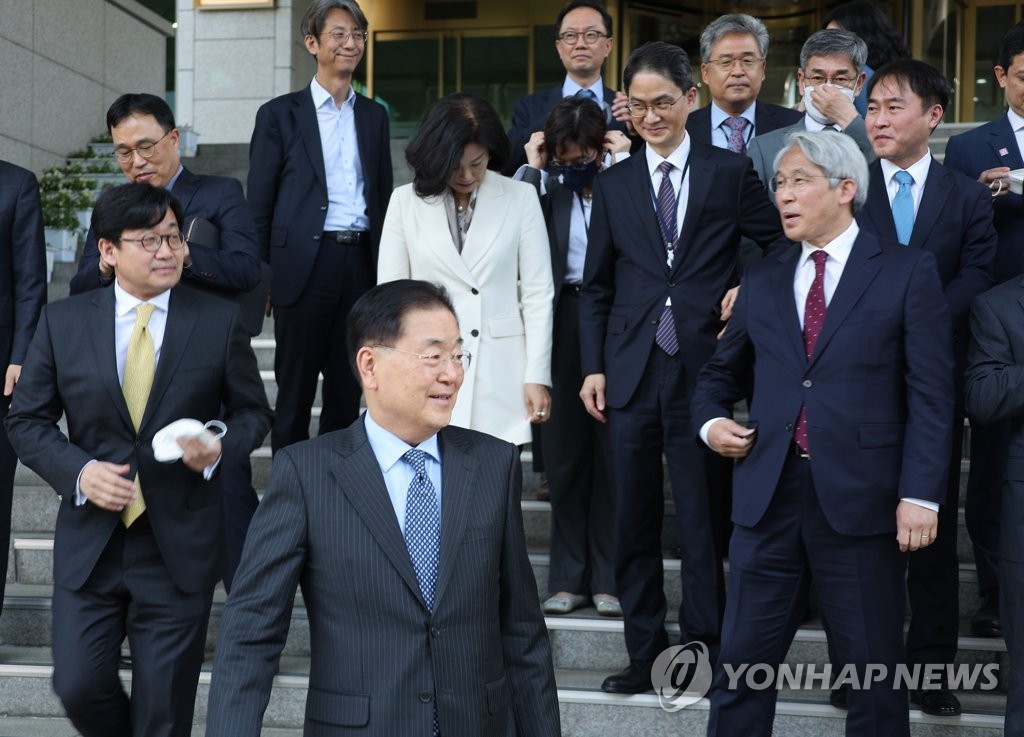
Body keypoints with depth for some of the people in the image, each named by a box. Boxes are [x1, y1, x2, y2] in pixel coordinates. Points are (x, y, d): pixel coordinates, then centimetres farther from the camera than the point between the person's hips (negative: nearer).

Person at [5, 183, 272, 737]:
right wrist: (78, 470, -13)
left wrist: (220, 448, -15)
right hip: (90, 541, 1)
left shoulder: (219, 322, -2)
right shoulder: (62, 322, 0)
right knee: (79, 687, 2)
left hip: (180, 546, -1)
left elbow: (252, 412, 7)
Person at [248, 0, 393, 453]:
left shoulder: (374, 116, 14)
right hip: (305, 266, -3)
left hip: (360, 264, 4)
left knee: (347, 391, 9)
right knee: (294, 393, 2)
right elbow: (259, 205, 1)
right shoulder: (280, 115, 2)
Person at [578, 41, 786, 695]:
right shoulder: (614, 184, 11)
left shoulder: (730, 173, 4)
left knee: (702, 518, -1)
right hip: (631, 371, 3)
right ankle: (645, 654, 16)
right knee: (636, 522, 7)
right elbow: (596, 286, 11)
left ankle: (705, 650, 10)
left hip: (703, 368, -3)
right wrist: (593, 366, 5)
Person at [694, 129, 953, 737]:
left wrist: (919, 494, -12)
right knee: (743, 663, 6)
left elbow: (930, 394, -4)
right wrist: (712, 421, 5)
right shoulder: (763, 281, 14)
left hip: (862, 499, -3)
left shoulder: (907, 272, 1)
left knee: (875, 670, 6)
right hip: (770, 495, 4)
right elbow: (722, 373, 25)